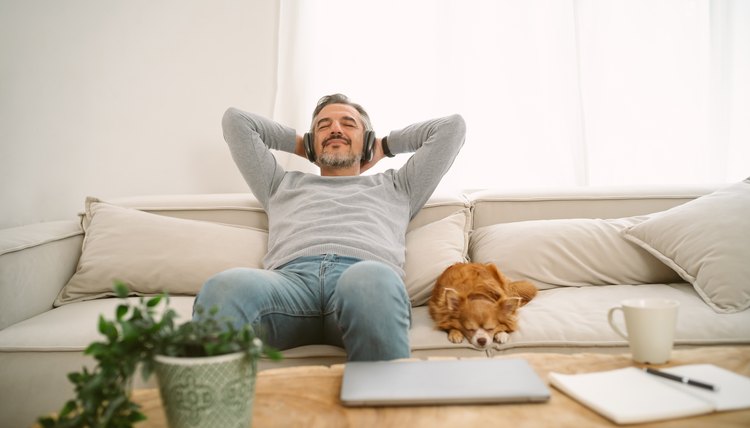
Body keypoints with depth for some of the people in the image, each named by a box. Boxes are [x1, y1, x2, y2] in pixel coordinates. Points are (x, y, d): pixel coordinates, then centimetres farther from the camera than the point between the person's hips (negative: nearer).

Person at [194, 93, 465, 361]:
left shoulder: (395, 186, 37)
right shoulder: (284, 185, 39)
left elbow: (452, 126, 38)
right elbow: (235, 120, 45)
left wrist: (384, 146, 44)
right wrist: (298, 143, 49)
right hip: (291, 276, 1)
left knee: (373, 282, -41)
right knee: (226, 288, -36)